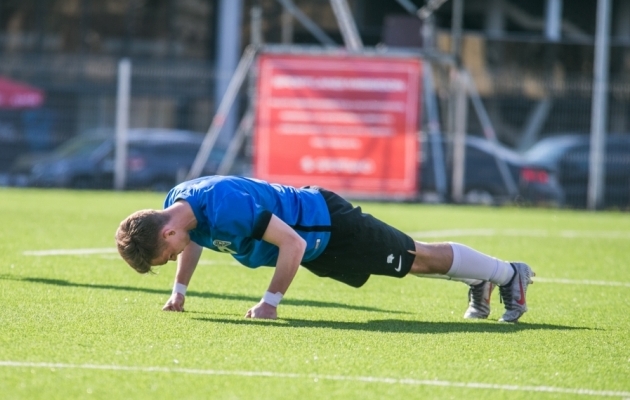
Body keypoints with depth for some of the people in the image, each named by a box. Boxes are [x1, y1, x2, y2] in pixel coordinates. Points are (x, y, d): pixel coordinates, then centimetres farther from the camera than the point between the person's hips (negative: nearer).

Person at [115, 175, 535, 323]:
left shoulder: (226, 208, -40)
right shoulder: (174, 205, -12)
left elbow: (292, 243, -37)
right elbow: (195, 242, 14)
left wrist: (270, 303, -32)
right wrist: (179, 290, 5)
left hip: (327, 225, -8)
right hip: (314, 242, 8)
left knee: (417, 258, 8)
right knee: (412, 258, 24)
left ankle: (508, 274, 26)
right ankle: (479, 281, 44)